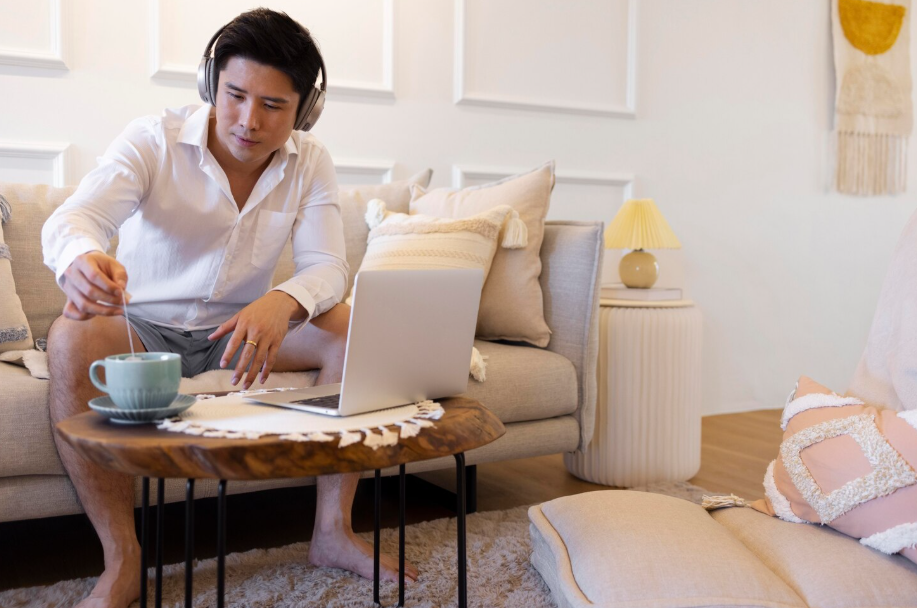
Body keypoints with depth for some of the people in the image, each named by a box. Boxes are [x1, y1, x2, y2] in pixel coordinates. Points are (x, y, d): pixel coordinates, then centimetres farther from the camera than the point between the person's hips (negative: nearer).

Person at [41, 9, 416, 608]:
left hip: (239, 329, 2)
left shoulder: (310, 162, -6)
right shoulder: (154, 141, -15)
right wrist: (82, 259, -57)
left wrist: (282, 303, -40)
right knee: (73, 340, -35)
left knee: (355, 328, -22)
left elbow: (327, 267, -15)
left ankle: (333, 530, -14)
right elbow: (70, 219, -29)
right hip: (144, 327, -2)